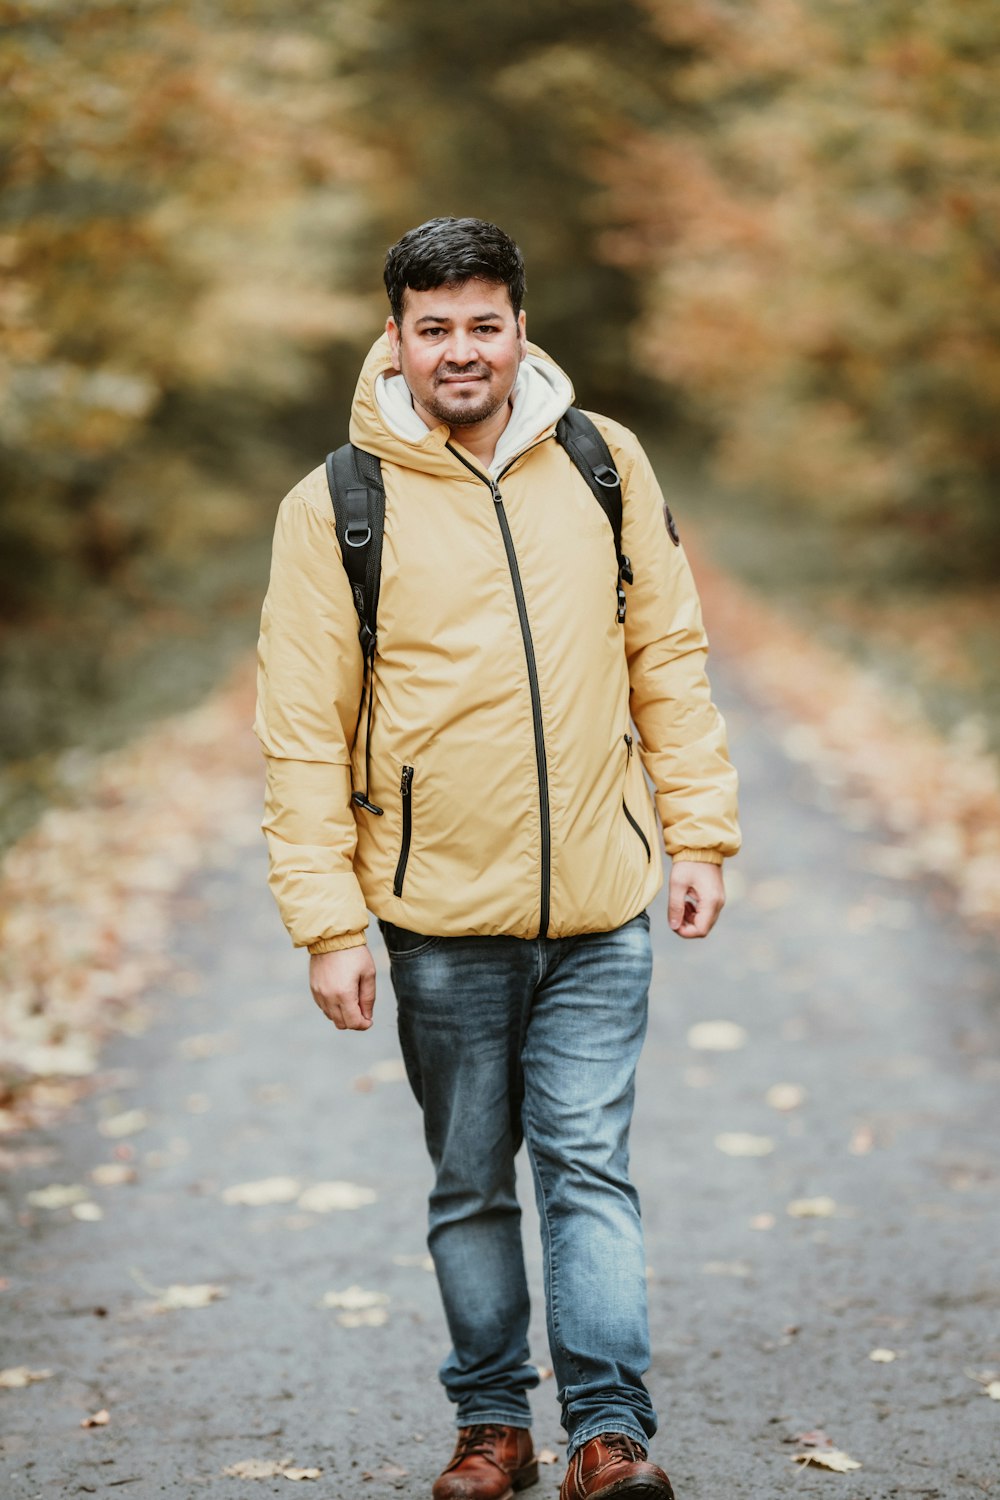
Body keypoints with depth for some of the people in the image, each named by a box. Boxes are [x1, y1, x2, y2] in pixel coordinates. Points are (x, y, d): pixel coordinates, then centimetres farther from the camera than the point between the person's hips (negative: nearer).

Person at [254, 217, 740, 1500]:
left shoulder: (606, 466, 3)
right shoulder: (337, 505, -4)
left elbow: (669, 659, 9)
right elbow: (303, 729, -4)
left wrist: (698, 834, 4)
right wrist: (327, 920, -8)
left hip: (598, 907, 1)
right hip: (439, 913, 0)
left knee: (589, 1167, -2)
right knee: (470, 1185, 10)